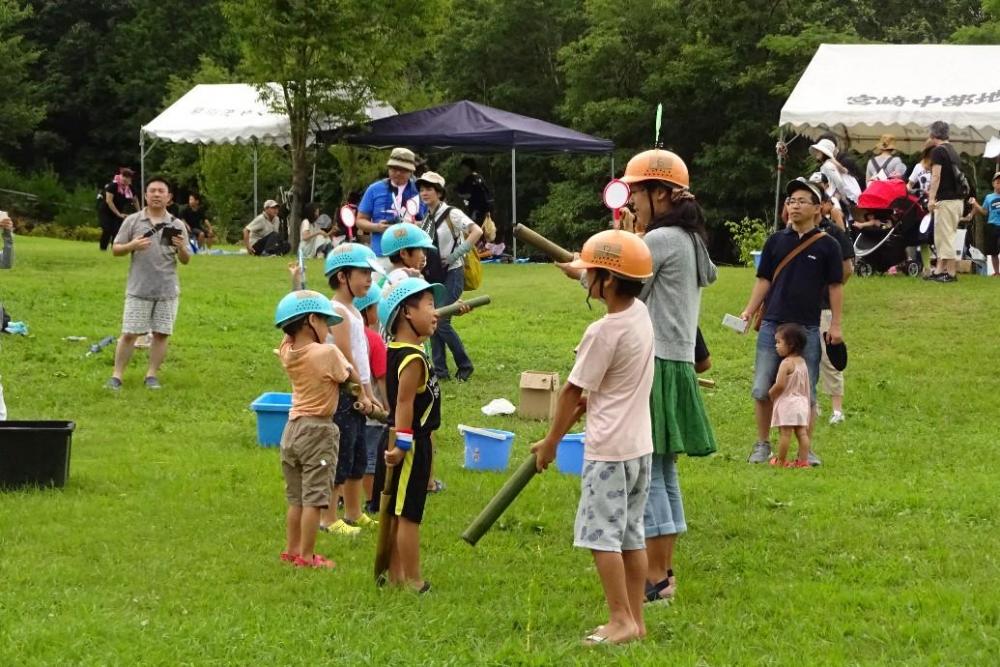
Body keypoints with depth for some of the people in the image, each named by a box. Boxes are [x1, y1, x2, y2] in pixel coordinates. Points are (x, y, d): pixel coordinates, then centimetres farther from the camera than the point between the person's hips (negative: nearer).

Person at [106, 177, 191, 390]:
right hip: (138, 290, -2)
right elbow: (115, 250, 4)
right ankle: (117, 375, 4)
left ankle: (151, 375, 14)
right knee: (129, 333, -2)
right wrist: (132, 246, -16)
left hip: (167, 291, 2)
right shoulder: (133, 221, 2)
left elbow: (185, 260, 10)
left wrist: (182, 248, -13)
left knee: (161, 333, 3)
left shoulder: (177, 225, 6)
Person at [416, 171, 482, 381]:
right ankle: (440, 369, 8)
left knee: (441, 321, -12)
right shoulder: (427, 218, 11)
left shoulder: (451, 214, -11)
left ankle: (464, 365, 3)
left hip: (451, 274, -8)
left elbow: (477, 231, -22)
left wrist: (456, 255, -21)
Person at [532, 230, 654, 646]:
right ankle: (635, 619, 16)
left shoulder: (603, 333, -20)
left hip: (609, 448, -9)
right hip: (641, 444, 9)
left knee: (601, 535, -4)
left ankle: (622, 620, -5)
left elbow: (573, 392, -11)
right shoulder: (641, 314, 5)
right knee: (631, 534, 13)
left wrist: (551, 442, -1)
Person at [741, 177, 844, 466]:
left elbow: (835, 286, 2)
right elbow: (764, 280, 9)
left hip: (807, 328, -2)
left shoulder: (827, 245, 0)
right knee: (762, 390, 2)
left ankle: (807, 449, 11)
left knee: (805, 393, 4)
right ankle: (763, 445, 14)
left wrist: (836, 325, -3)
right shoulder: (776, 241, 7)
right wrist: (749, 311, -1)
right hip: (772, 325, 2)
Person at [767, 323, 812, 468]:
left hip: (787, 403, -8)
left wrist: (770, 394, -2)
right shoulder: (802, 362, 11)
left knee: (784, 433, -3)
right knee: (802, 433, 6)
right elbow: (805, 386, 15)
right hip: (802, 402, 8)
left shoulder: (786, 363, -15)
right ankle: (803, 460, 5)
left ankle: (781, 461, 2)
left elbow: (780, 385, -21)